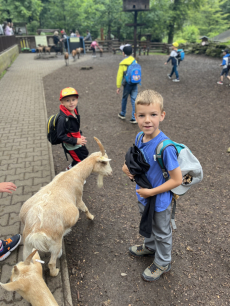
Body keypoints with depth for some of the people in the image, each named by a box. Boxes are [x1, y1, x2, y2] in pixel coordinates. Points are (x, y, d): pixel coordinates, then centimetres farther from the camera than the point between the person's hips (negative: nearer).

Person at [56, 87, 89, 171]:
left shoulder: (74, 111, -7)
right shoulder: (63, 118, -32)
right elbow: (60, 135, -28)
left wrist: (80, 136, 2)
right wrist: (75, 141, -28)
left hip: (77, 140, 8)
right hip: (70, 145, -8)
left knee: (85, 153, 27)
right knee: (80, 160, 9)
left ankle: (72, 166, 49)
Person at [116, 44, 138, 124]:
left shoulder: (123, 63, -12)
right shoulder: (135, 61, 0)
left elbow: (119, 75, -11)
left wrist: (118, 87, -4)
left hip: (127, 84, -3)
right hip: (135, 83, 3)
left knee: (124, 99, 17)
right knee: (134, 100, 3)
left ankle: (122, 114, 34)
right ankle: (134, 118, 2)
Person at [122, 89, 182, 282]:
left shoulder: (165, 146, -33)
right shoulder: (139, 138, -10)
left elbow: (177, 180, -26)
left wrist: (151, 192, -23)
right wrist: (128, 168, -11)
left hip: (159, 200, -6)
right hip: (143, 196, 7)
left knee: (162, 233, 21)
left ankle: (162, 263, 48)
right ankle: (150, 246, 61)